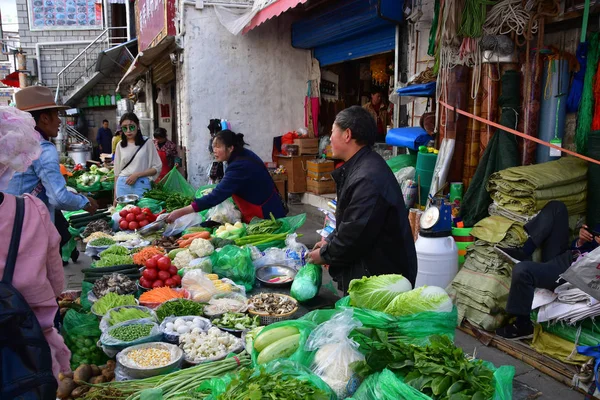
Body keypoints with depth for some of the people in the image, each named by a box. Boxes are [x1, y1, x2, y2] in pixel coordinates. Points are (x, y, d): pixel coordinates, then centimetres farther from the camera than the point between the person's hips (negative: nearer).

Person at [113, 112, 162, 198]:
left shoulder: (147, 143, -1)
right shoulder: (120, 145, 8)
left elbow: (157, 168, -1)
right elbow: (117, 171, 11)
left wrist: (137, 174, -13)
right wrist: (115, 196, 9)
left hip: (141, 185, -3)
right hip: (122, 185, 3)